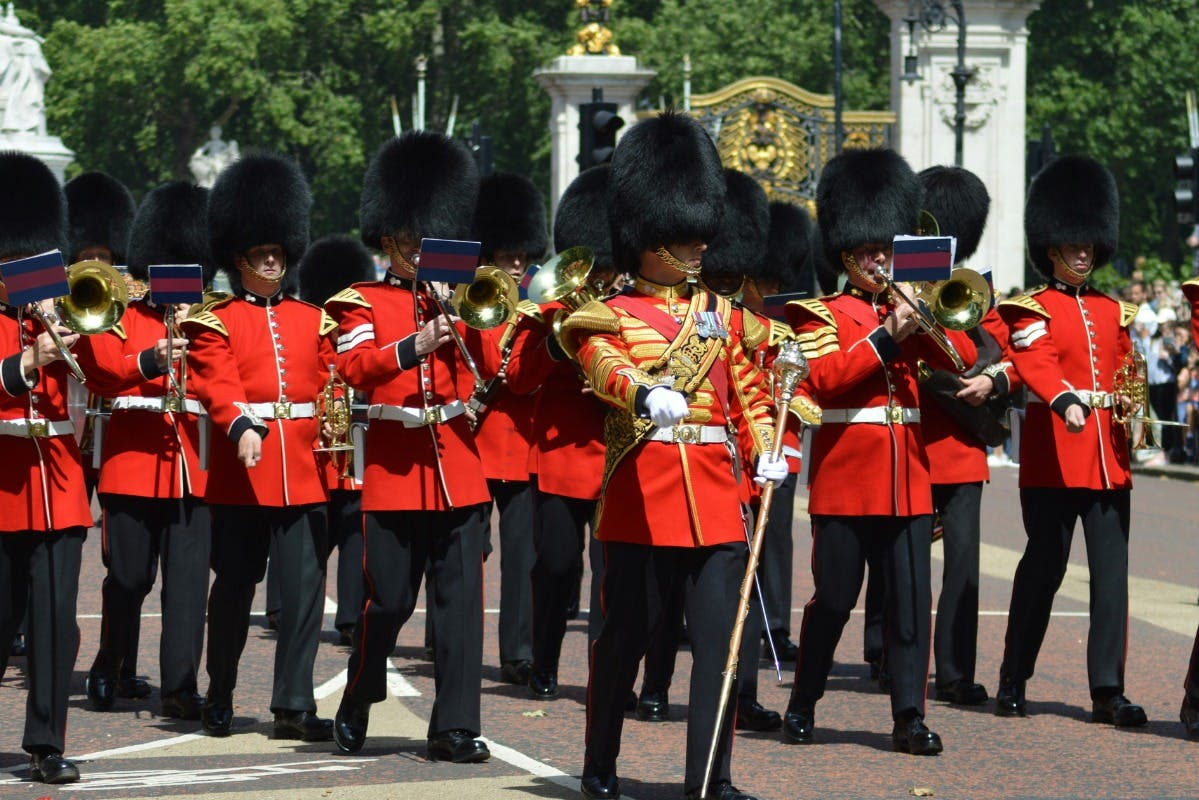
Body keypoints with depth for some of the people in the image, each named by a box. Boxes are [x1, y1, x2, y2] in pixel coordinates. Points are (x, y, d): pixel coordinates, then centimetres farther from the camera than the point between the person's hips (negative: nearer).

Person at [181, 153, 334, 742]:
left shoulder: (312, 320, 15)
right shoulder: (214, 322, 3)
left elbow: (330, 386, 13)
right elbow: (217, 384, -11)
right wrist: (242, 427, -29)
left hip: (303, 469, 3)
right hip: (241, 469, -3)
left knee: (304, 587, -3)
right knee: (234, 587, 5)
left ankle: (294, 705, 0)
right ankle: (219, 700, 18)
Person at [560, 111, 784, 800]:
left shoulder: (719, 313, 16)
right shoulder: (610, 318, 1)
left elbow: (748, 390, 18)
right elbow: (607, 369, -19)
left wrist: (769, 452, 1)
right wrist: (647, 395, -41)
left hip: (715, 496, 4)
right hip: (643, 496, -4)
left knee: (719, 637, -1)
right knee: (627, 634, 4)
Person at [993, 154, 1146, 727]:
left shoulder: (1113, 312, 18)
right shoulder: (1033, 310, 0)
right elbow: (1036, 365, -17)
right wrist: (1066, 402, -37)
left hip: (1108, 459, 5)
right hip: (1053, 458, -5)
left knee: (1111, 572, -1)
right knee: (1044, 567, -1)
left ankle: (1108, 690, -1)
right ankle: (1013, 681, 11)